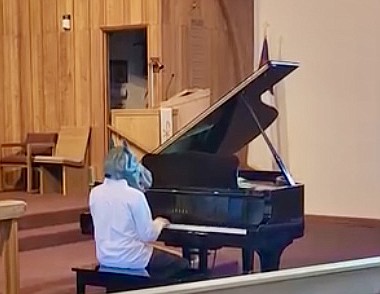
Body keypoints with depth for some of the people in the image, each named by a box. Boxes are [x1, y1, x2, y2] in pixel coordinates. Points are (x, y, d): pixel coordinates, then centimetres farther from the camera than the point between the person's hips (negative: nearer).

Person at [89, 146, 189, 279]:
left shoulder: (95, 193, -1)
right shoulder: (135, 195, -18)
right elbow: (148, 236, -15)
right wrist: (158, 223, 5)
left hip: (105, 257, 6)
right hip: (131, 258, -6)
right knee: (182, 264, 12)